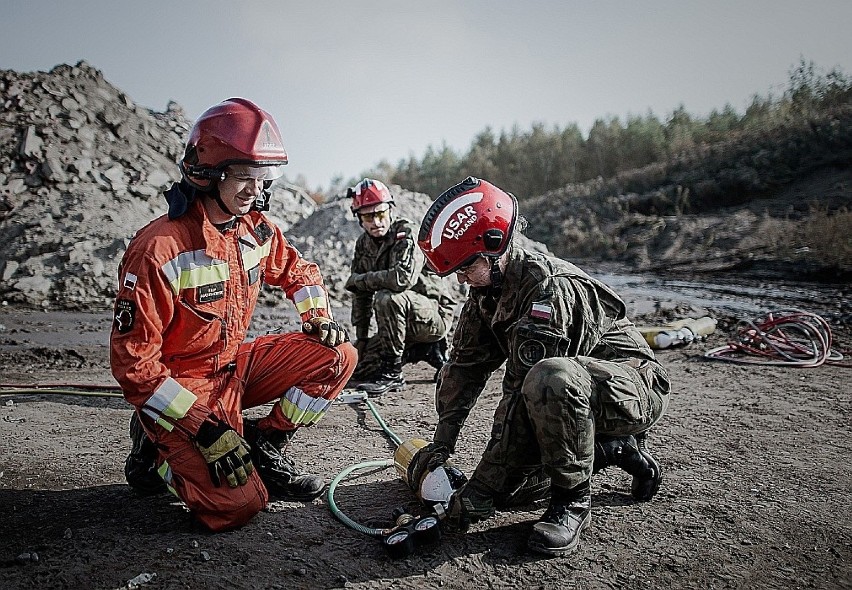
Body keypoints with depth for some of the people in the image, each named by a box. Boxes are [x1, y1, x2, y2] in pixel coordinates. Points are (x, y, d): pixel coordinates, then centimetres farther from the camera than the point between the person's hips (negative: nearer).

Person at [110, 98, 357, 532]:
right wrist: (206, 427, -26)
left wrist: (319, 317, -2)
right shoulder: (158, 248, -24)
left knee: (338, 355, -9)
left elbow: (297, 270, 19)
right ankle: (156, 452, 9)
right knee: (239, 504, -19)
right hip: (179, 387, -6)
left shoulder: (255, 230, -2)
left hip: (235, 365, 7)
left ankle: (266, 446, 5)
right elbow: (133, 362, -22)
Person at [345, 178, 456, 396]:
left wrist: (358, 279, -21)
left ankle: (392, 373, -19)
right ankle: (424, 350, 17)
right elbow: (361, 296, 7)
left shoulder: (407, 234, -19)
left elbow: (403, 278, -36)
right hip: (403, 319, 8)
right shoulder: (364, 244, 4)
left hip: (435, 315, -8)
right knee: (360, 368, 3)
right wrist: (361, 339, 4)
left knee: (387, 299, -35)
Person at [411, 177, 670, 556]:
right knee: (505, 486, -1)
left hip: (635, 386, -9)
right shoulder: (486, 291, -1)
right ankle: (612, 449, 15)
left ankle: (572, 500, -17)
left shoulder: (549, 288, -30)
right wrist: (442, 442, -5)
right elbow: (465, 365, 2)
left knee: (549, 378, -41)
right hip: (572, 397, 9)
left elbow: (522, 400, -33)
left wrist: (480, 491, -30)